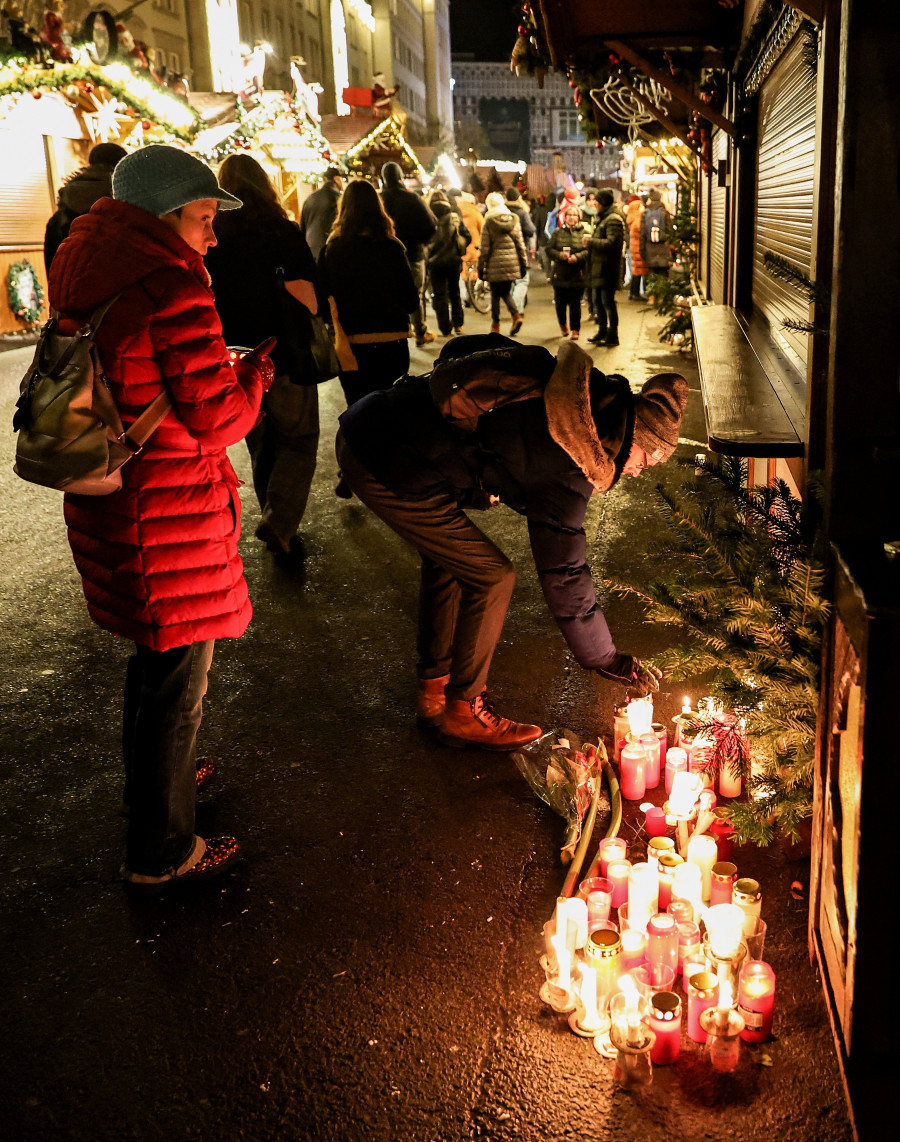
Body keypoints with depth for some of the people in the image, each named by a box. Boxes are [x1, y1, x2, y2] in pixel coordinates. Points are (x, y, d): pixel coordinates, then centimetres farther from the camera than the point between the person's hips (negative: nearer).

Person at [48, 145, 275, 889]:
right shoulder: (172, 288, -20)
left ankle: (151, 779, 49)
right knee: (179, 679, 6)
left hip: (105, 504, 9)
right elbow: (220, 419, -20)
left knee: (155, 655, 28)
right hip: (167, 514, -9)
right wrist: (258, 369, -2)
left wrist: (223, 367, 13)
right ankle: (162, 851, 22)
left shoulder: (88, 283, 8)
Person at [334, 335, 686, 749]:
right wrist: (607, 659, 3)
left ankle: (432, 688, 34)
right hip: (391, 471, -9)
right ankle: (462, 712, 13)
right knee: (492, 575, -1)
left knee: (447, 552, 23)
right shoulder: (567, 469, -15)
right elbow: (563, 574, -9)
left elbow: (458, 348, 14)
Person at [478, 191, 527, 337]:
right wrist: (523, 263, 13)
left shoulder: (488, 223, -6)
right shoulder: (514, 220, 5)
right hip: (512, 263, 4)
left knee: (495, 294, 6)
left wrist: (481, 267, 1)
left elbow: (485, 248, -6)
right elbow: (520, 244, 7)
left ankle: (495, 325, 11)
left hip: (496, 263, -4)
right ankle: (516, 315, -6)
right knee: (506, 292, 16)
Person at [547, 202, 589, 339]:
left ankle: (575, 329, 9)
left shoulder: (584, 232, 3)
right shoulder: (558, 232, 8)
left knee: (575, 303, -2)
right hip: (560, 274, 2)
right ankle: (563, 325, 33)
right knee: (560, 302, 7)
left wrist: (577, 257, -20)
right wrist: (559, 255, -15)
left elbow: (589, 250, -5)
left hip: (577, 275, -2)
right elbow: (549, 249, 3)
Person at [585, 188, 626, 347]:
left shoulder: (613, 220, -13)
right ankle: (602, 331, 27)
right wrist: (591, 241, 12)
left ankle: (612, 336, 1)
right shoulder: (602, 218, 20)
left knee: (608, 302, -6)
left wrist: (591, 241, -16)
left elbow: (612, 243, -23)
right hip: (598, 267, 10)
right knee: (598, 302, 16)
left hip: (607, 269, -10)